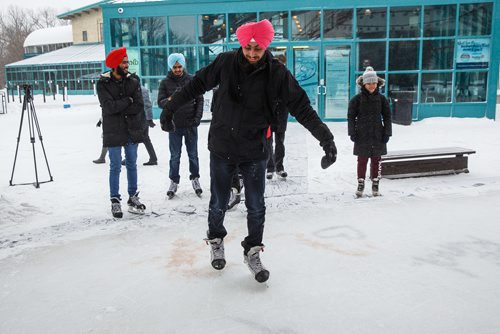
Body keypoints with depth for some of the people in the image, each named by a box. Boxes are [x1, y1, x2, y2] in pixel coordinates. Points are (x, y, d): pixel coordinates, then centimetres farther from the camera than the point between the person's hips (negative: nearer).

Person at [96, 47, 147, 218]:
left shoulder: (133, 82, 4)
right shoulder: (103, 84, -4)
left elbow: (138, 107, -7)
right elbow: (108, 107, -17)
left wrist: (118, 108, -14)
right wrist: (128, 101, -10)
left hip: (132, 130, 3)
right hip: (113, 132, -3)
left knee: (132, 165, 11)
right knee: (115, 167, 2)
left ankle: (133, 197, 23)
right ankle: (115, 201, 12)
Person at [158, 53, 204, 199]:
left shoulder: (191, 80, 2)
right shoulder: (165, 82, 1)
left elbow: (199, 99, 3)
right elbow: (160, 101, -4)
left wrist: (197, 117, -8)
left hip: (191, 125, 0)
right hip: (174, 125, 0)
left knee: (193, 154, 10)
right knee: (175, 156, 7)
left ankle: (195, 178, 25)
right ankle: (174, 181, 18)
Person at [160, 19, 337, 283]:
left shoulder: (277, 74, -10)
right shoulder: (225, 63, -8)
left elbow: (302, 108, -11)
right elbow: (197, 84, 4)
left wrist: (326, 138, -18)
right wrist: (170, 107, 9)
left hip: (254, 152, 0)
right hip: (221, 149, 1)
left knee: (256, 208, 7)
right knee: (218, 204, 12)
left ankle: (252, 252, 29)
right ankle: (216, 240, 40)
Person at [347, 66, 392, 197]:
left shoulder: (381, 99, 3)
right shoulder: (357, 99, -2)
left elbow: (387, 116, 7)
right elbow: (351, 116, 0)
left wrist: (387, 133, 1)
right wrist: (352, 132, -6)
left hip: (378, 135, 2)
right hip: (362, 136, -1)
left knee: (376, 161, 7)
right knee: (362, 161, 3)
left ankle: (375, 185, 19)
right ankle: (360, 184, 15)